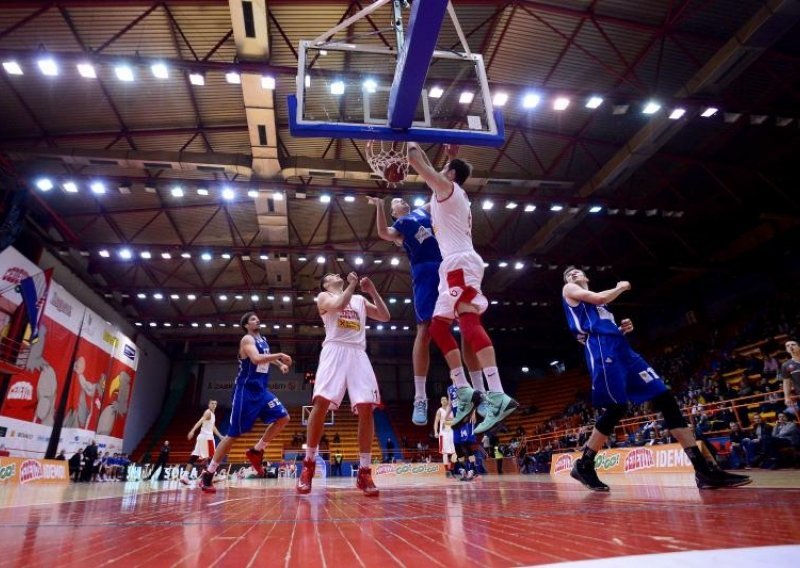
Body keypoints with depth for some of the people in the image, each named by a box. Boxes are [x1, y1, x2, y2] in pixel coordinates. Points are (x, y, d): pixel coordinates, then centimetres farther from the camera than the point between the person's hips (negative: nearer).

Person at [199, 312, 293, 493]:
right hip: (246, 390, -8)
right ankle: (208, 473, 6)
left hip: (261, 389, 8)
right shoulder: (247, 339, -10)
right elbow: (256, 359, -28)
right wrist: (280, 355, -23)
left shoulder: (263, 340, 16)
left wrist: (280, 364, 21)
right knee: (233, 433, -6)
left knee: (283, 418, -1)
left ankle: (256, 451, 12)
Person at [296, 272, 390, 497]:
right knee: (321, 403, -17)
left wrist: (373, 291, 10)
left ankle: (364, 472, -4)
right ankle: (308, 465, -1)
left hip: (358, 353, 3)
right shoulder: (324, 296, 15)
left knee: (366, 408, -10)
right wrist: (352, 284, 0)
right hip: (335, 350, -3)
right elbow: (339, 305, -9)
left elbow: (385, 316, 17)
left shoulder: (360, 300, 27)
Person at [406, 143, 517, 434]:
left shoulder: (447, 187, 4)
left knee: (469, 320, -24)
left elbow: (416, 161, 2)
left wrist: (412, 144, 23)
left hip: (460, 262, -10)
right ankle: (465, 391, 4)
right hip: (455, 264, 10)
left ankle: (498, 394, -34)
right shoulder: (455, 194, 29)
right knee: (438, 327, 9)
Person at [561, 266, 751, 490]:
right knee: (617, 408, -18)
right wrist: (621, 287, 11)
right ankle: (583, 465, -5)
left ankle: (703, 469, -4)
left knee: (665, 398, -2)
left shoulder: (595, 300, 33)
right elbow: (600, 298, -6)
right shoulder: (569, 289, 10)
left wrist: (621, 329, 13)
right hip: (601, 349, -8)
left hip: (621, 348, 9)